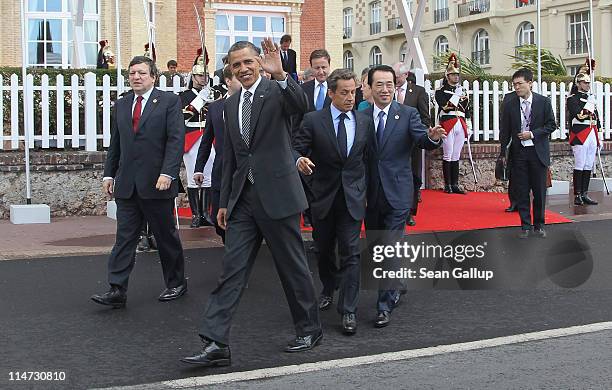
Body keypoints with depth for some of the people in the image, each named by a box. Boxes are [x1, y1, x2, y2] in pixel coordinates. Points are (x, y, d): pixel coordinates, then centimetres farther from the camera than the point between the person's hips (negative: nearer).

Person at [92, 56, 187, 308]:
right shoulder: (121, 105, 14)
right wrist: (109, 174, 12)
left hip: (156, 183, -4)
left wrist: (167, 173, -19)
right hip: (127, 183, 4)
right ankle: (117, 291, 0)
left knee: (166, 235, 8)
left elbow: (176, 139, -10)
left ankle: (176, 283, 23)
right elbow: (115, 143, 17)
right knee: (124, 237, 1)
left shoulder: (169, 101, -2)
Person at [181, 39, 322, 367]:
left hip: (277, 194, -5)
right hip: (243, 198, 6)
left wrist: (280, 73, -41)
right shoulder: (230, 105, 15)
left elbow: (300, 105, -28)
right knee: (232, 270, 0)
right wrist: (224, 201, 16)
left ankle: (309, 329, 25)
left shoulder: (276, 90, -4)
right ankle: (215, 343, -1)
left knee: (293, 266, 6)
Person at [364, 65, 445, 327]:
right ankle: (393, 292, 34)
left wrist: (433, 137, -40)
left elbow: (421, 139, -16)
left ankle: (384, 305, 0)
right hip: (371, 195, 4)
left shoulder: (408, 114, -2)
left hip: (397, 194, -3)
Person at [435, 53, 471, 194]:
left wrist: (468, 127, 13)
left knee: (456, 156, 7)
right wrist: (457, 95, -12)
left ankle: (455, 184, 11)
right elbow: (445, 107, -14)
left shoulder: (463, 91, 17)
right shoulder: (441, 91, 1)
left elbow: (467, 110, 18)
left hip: (460, 126, 5)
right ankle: (447, 185, 3)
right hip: (448, 124, -5)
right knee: (448, 155, -4)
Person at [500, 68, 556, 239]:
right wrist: (503, 151, 2)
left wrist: (532, 134, -12)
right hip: (518, 152, 1)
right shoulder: (509, 103, 1)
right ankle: (525, 225, 13)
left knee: (539, 191, 4)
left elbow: (551, 125, 1)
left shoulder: (543, 101, -2)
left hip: (538, 152, -1)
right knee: (522, 191, 4)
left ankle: (539, 225, 17)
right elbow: (505, 129, 5)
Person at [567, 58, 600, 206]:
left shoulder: (590, 98, 20)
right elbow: (579, 116, -18)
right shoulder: (573, 98, -4)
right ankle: (577, 196, -4)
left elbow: (596, 118, 21)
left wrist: (598, 138, 18)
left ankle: (584, 195, 12)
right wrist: (589, 106, -19)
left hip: (592, 136, 8)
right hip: (580, 137, -8)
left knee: (588, 166, 7)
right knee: (579, 166, -7)